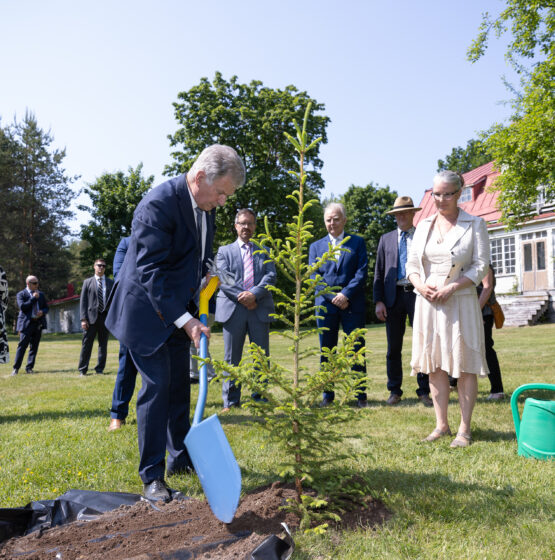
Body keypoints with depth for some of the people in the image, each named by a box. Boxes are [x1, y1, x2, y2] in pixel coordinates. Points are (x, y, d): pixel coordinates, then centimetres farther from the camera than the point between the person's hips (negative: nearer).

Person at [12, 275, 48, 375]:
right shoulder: (21, 294, 2)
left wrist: (43, 312, -4)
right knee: (22, 345, -8)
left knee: (34, 347, 5)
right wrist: (34, 298, -12)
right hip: (26, 323, -5)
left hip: (38, 323, 5)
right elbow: (22, 306, -13)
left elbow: (46, 307, 19)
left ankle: (29, 368, 11)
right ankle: (16, 368, -2)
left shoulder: (41, 294, 17)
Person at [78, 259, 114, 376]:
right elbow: (83, 301, 3)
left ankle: (100, 369, 14)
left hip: (105, 317, 2)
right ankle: (82, 370, 8)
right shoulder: (88, 282, 8)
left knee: (103, 344, 5)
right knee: (87, 344, -1)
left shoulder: (111, 282, 11)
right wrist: (83, 319, -6)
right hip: (91, 317, -1)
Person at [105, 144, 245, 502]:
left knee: (179, 386, 14)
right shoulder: (159, 204, -25)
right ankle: (152, 476, 7)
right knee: (157, 386, -6)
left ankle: (181, 458, 29)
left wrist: (194, 313, 3)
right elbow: (150, 271, -28)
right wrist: (185, 320, -32)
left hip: (180, 311, 8)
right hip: (148, 312, -8)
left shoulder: (206, 207, 2)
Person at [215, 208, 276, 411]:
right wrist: (241, 297, -14)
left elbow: (271, 276, 2)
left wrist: (254, 294, -14)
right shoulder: (225, 251, 12)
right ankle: (230, 401, 10)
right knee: (231, 358, 3)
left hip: (260, 309, 1)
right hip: (233, 309, -1)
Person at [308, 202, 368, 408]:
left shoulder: (357, 242, 9)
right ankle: (328, 394, 15)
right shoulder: (316, 246, 14)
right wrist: (333, 297, -9)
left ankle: (361, 395, 9)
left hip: (353, 305, -2)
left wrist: (345, 294, -13)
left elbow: (362, 272, -2)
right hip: (325, 306, 2)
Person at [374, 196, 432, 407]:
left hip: (418, 295, -2)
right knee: (393, 347, 7)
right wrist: (378, 301, -1)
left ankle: (424, 391, 10)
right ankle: (394, 391, 17)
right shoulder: (386, 239, 13)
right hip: (394, 296, 2)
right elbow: (379, 272, 10)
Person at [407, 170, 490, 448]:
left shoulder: (474, 224, 0)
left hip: (460, 302, -4)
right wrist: (421, 286, -8)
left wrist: (451, 288, -16)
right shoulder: (424, 225, 12)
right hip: (427, 302, 4)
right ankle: (441, 425, 17)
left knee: (465, 366, -1)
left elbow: (481, 266, -5)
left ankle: (464, 429, 9)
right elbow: (412, 264, 12)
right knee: (434, 365, 6)